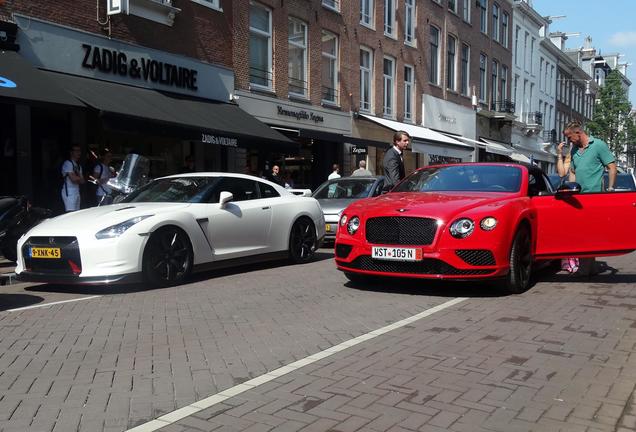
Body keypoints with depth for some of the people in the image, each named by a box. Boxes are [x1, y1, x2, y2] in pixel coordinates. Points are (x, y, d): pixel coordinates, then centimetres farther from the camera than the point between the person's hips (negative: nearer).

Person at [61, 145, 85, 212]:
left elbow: (82, 181, 12)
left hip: (77, 192, 8)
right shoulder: (68, 163, -8)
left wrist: (77, 178, -8)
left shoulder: (78, 166, 19)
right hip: (69, 192, -8)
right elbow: (73, 178, -17)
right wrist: (80, 178, 3)